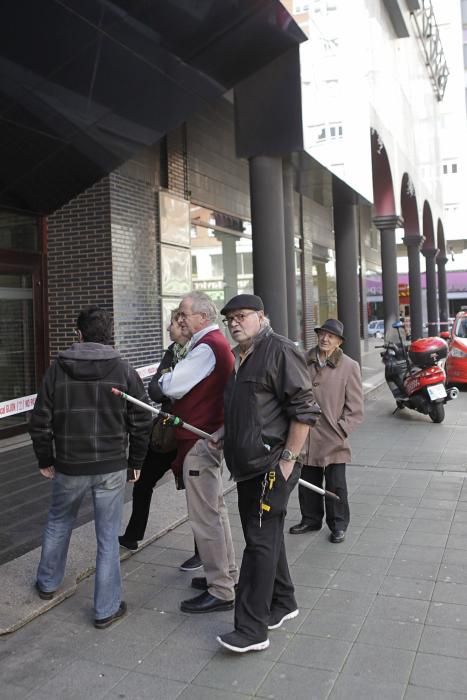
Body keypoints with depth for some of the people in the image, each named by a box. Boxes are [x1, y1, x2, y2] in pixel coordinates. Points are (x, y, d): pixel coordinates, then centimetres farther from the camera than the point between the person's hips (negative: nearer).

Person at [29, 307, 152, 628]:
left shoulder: (57, 369, -3)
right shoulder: (125, 371, -5)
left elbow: (41, 421, 0)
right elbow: (142, 422, -5)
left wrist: (45, 460, 12)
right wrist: (135, 462, 7)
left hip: (69, 466, 2)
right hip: (112, 467, -1)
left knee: (58, 522, 26)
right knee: (108, 535, 9)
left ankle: (47, 583, 44)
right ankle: (107, 608, 17)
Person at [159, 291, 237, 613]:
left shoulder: (206, 348, -18)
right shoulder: (218, 343, 15)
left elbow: (172, 386, -21)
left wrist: (158, 381, -2)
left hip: (200, 441, -11)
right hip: (211, 435, 11)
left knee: (205, 517, -3)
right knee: (215, 509, 20)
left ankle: (220, 592, 6)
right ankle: (226, 573, 33)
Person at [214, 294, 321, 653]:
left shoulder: (280, 351, -13)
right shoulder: (236, 357, 15)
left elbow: (305, 410, -18)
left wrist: (288, 458, -19)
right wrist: (223, 433, 10)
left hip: (272, 465, -9)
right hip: (247, 465, 9)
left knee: (260, 542, -5)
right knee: (266, 537, 18)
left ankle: (252, 629, 4)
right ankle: (283, 603, 36)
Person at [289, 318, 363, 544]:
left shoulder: (349, 366, -4)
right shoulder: (304, 361, 3)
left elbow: (355, 408, -2)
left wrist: (341, 429, -9)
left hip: (333, 440, -3)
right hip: (306, 436, 3)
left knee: (336, 486, 8)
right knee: (307, 482, 15)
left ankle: (338, 525, 26)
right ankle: (311, 519, 34)